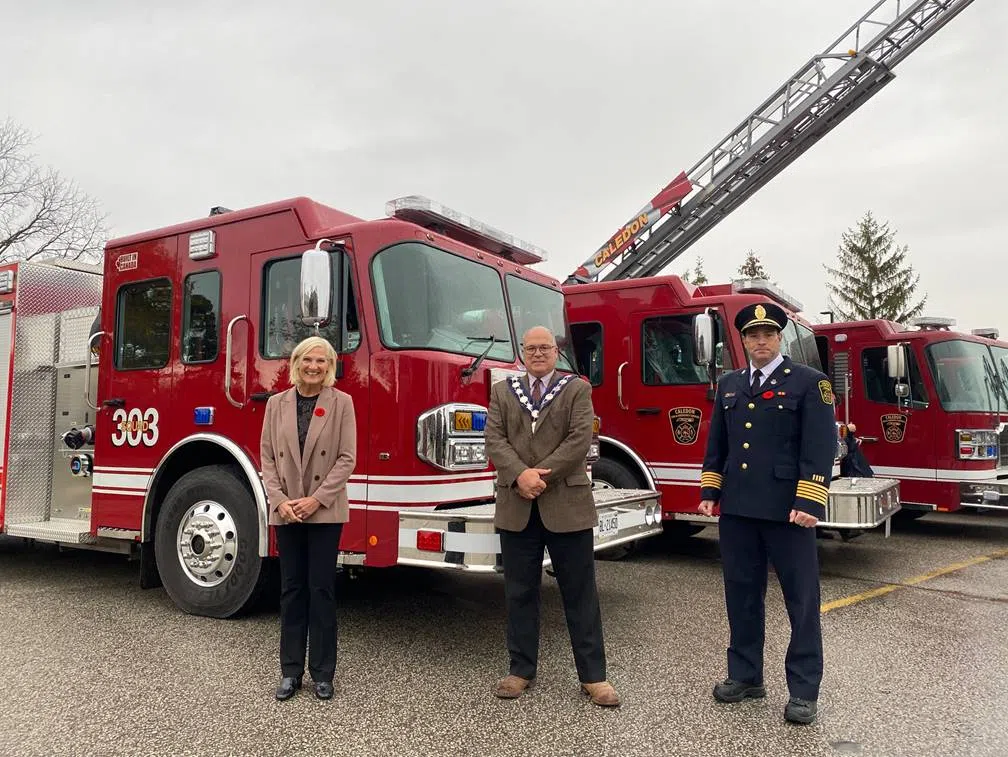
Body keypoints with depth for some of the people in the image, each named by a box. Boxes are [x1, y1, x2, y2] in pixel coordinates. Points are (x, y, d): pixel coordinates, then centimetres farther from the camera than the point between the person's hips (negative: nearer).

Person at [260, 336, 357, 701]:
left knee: (321, 590, 3)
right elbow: (267, 456, 4)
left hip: (325, 511, -2)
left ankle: (323, 672, 15)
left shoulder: (341, 402, -2)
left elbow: (347, 458, -6)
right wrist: (280, 500, -9)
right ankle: (291, 671, 20)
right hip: (286, 512, 3)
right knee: (291, 589, 10)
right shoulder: (277, 403, 6)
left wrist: (316, 499, -13)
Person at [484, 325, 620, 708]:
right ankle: (522, 669, 23)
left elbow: (579, 440, -9)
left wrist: (540, 475, -15)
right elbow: (494, 439, -1)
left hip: (567, 505, -2)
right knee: (520, 592, 10)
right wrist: (521, 475, -17)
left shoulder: (577, 389, 3)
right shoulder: (502, 391, 11)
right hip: (516, 508, 2)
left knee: (580, 593, 5)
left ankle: (593, 675, 15)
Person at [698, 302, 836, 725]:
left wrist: (808, 503, -17)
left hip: (787, 509, -4)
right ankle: (745, 675, 27)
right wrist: (709, 491, 9)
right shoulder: (728, 385, 13)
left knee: (801, 599, 4)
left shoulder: (809, 383, -2)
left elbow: (820, 448, -9)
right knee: (742, 595, 13)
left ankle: (804, 690, 16)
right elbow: (716, 444, 16)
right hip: (737, 508, 5)